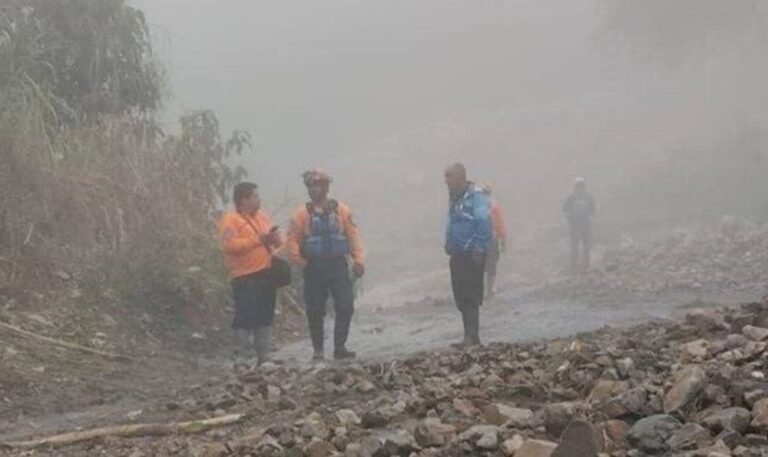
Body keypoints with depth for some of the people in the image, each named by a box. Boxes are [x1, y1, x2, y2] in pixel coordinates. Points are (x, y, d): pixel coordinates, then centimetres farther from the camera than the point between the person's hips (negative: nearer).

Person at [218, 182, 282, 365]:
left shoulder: (263, 216, 17)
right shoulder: (230, 220, -7)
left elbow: (277, 240, 22)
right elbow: (229, 245, -21)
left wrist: (275, 238, -4)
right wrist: (257, 240, -20)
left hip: (266, 274, 8)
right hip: (246, 277, -8)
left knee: (265, 316, 13)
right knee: (245, 318, -12)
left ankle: (263, 356, 23)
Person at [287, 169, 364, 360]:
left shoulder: (341, 210, 4)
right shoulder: (302, 214, 1)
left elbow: (353, 235, 3)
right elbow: (293, 239, -1)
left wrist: (358, 260, -4)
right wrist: (298, 260, -12)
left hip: (338, 265, 0)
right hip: (314, 268, 0)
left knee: (346, 306, -6)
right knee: (315, 311, 4)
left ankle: (340, 347, 4)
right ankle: (318, 350, 15)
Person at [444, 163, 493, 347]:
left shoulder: (476, 196, -14)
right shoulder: (454, 198, 14)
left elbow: (484, 223, -20)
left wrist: (479, 249, -21)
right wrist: (449, 247, 14)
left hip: (472, 255, -9)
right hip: (458, 255, 9)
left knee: (470, 297, -9)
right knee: (461, 297, 10)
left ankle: (472, 336, -6)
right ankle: (470, 336, 16)